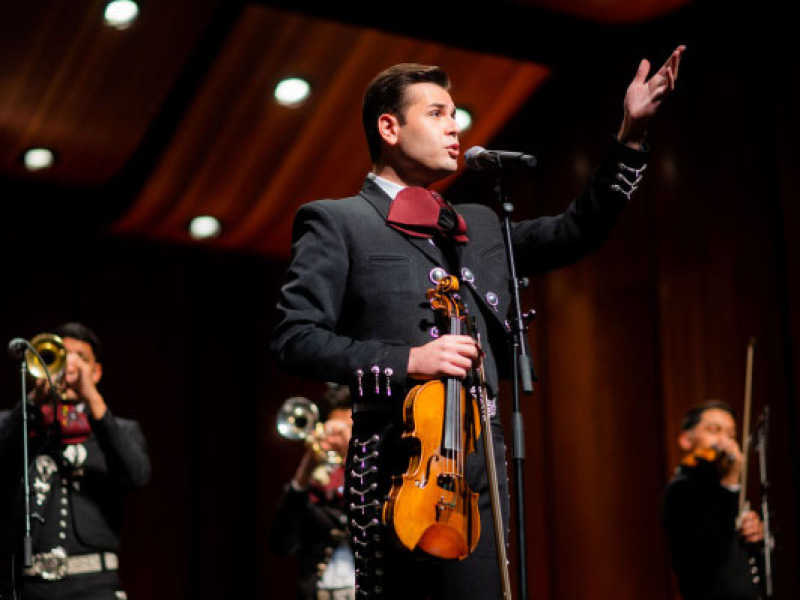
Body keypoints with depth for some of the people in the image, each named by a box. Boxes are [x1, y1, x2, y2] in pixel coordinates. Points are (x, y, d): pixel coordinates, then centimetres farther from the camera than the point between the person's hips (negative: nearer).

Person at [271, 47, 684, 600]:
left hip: (480, 465, 6)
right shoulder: (337, 222, 4)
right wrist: (406, 361, -15)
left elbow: (577, 232, 24)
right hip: (394, 465, -5)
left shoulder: (481, 227, 23)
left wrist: (631, 134, 16)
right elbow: (294, 339, -4)